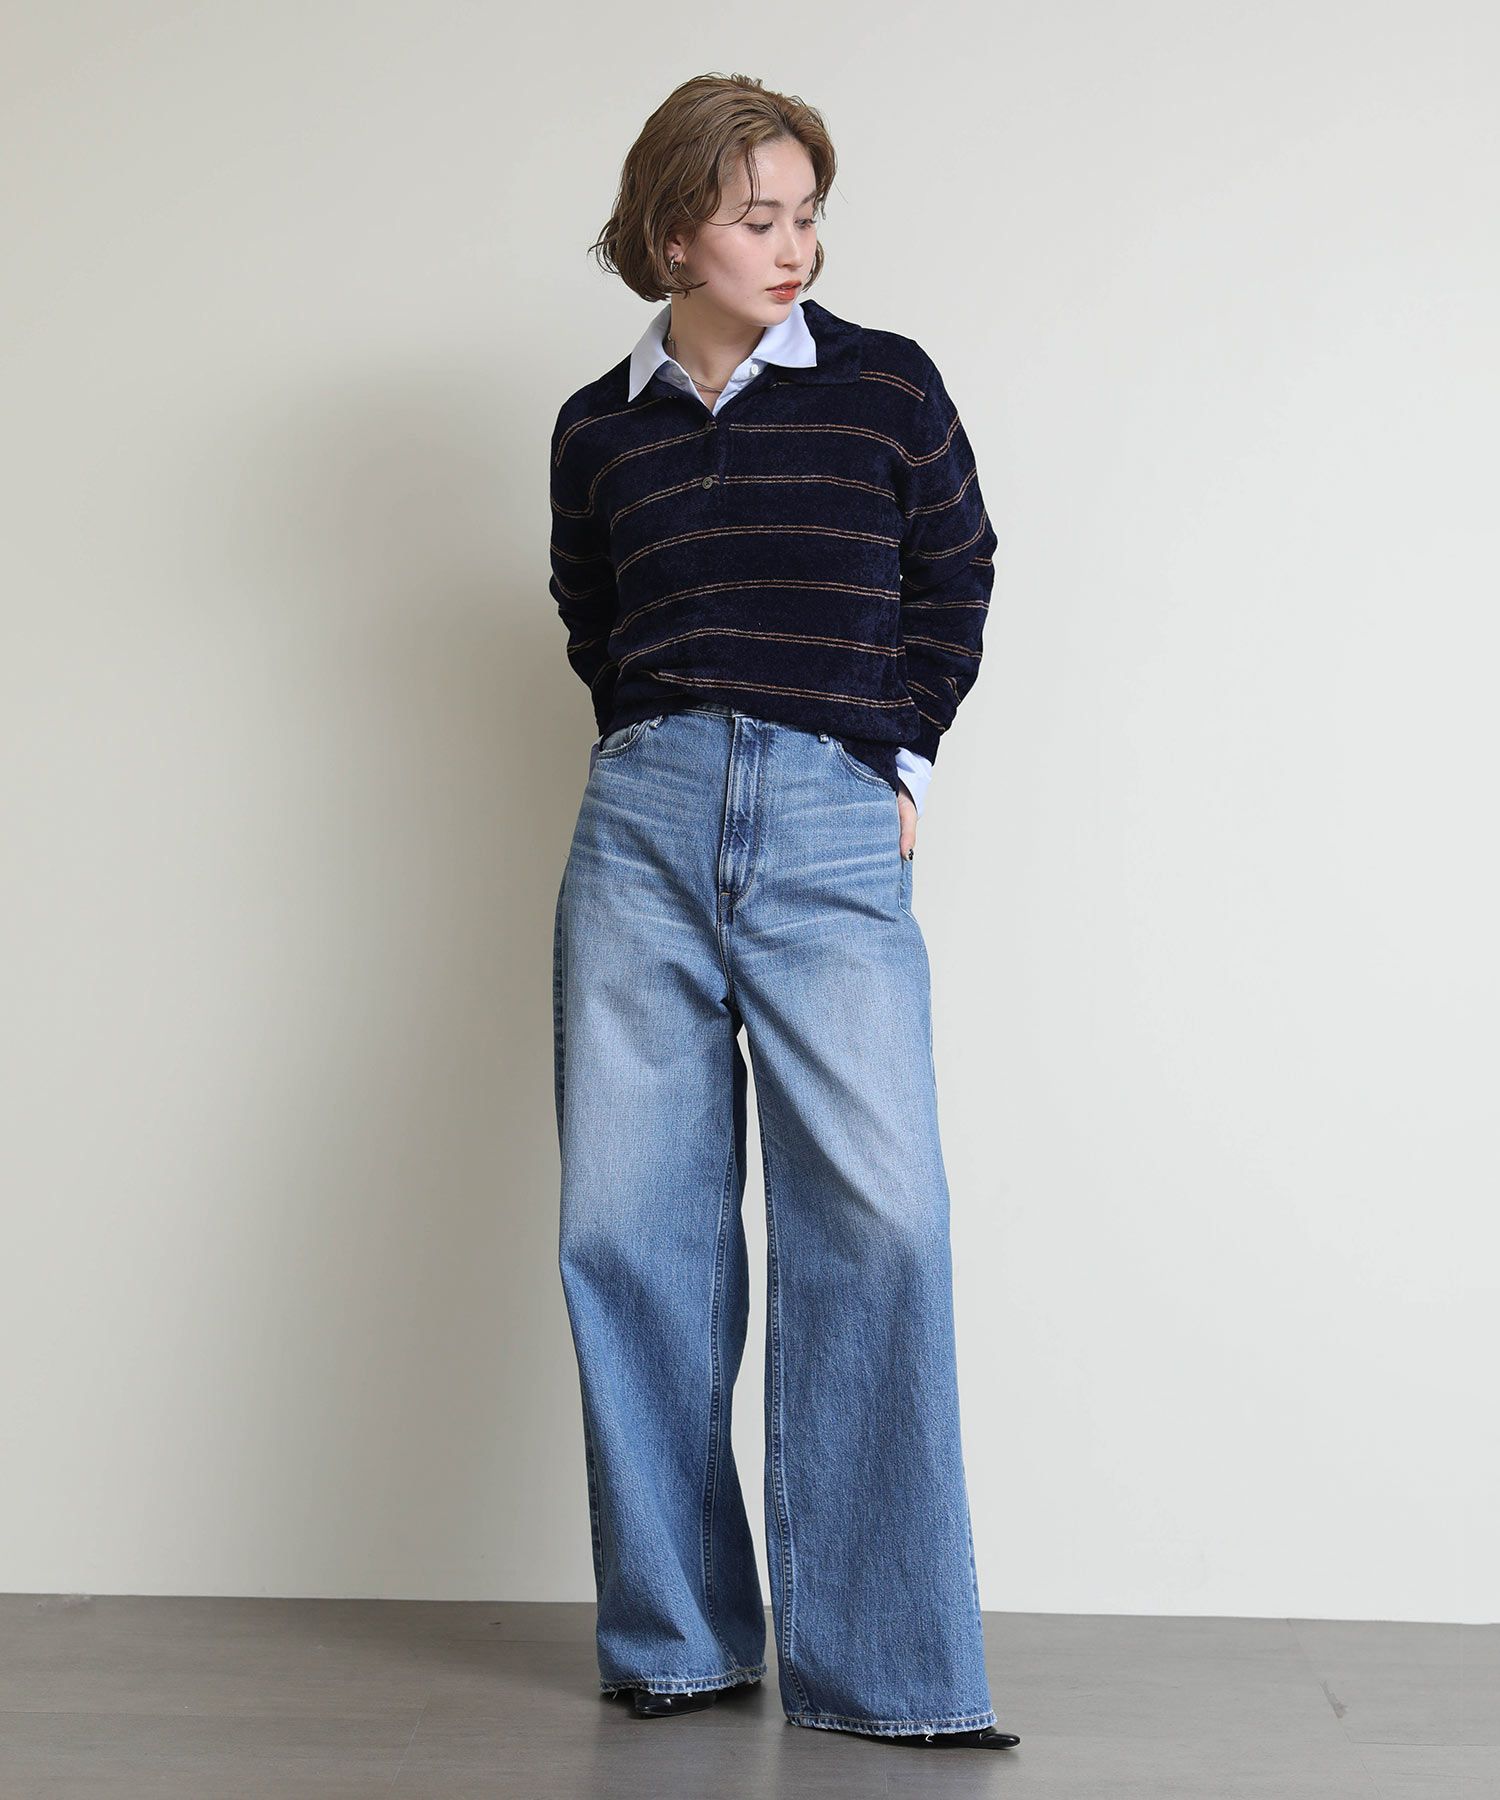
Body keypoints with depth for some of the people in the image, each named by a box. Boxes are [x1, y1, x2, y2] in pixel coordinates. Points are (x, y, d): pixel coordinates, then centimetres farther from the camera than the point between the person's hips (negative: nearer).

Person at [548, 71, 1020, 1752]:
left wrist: (899, 764, 10)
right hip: (643, 825, 2)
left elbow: (954, 584, 16)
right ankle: (677, 1638, 14)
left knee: (877, 1216, -14)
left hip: (835, 835, -2)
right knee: (628, 1222, -1)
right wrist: (662, 747, 13)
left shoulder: (886, 385, 7)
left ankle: (880, 1663, -3)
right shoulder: (597, 429, 12)